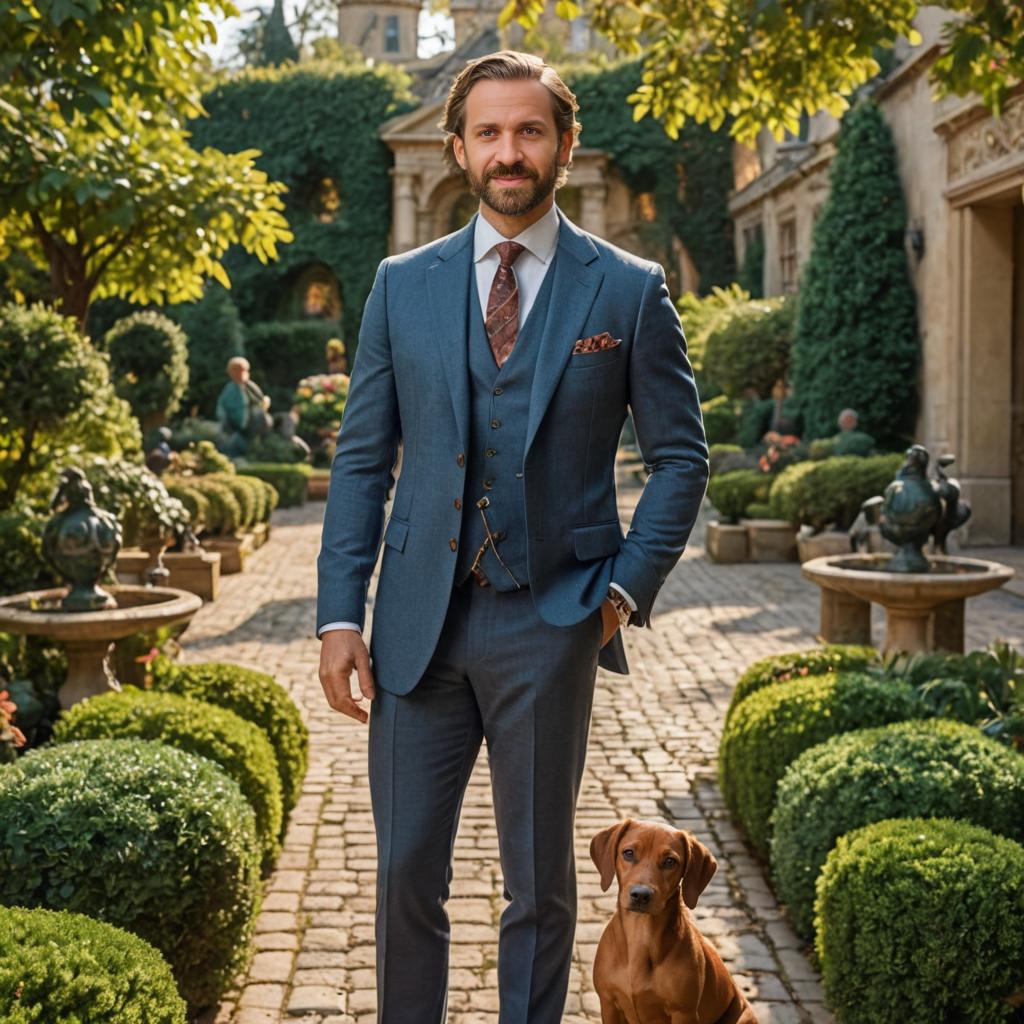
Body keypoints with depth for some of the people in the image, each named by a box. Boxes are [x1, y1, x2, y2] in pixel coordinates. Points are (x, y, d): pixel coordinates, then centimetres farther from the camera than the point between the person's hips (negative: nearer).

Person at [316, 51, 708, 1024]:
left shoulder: (630, 290, 1)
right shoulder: (402, 284, 7)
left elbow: (680, 454, 6)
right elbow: (361, 458, 6)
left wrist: (628, 587, -5)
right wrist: (339, 613, -1)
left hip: (550, 624, -1)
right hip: (419, 620, 2)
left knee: (540, 879, 11)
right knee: (405, 871, 9)